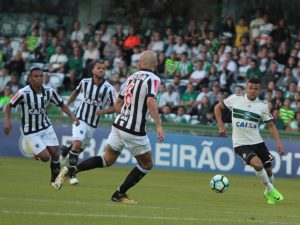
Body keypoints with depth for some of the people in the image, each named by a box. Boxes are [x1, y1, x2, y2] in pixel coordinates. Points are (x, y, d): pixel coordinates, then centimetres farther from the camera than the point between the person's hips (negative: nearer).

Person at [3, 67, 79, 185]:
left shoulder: (49, 91, -8)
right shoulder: (23, 93, -21)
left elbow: (61, 105, 5)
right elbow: (9, 106, -8)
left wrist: (73, 117, -8)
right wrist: (7, 121, -21)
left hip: (46, 127, 4)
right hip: (30, 131, -4)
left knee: (55, 154, -1)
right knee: (45, 157, -13)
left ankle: (54, 180, 24)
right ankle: (37, 153, 25)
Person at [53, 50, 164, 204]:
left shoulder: (131, 77, 12)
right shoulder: (153, 79, -9)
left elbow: (117, 104, 17)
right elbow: (150, 101, -27)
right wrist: (158, 125, -27)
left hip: (119, 125, 7)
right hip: (135, 131, -7)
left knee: (107, 160, 18)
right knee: (147, 165, 13)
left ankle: (70, 170, 3)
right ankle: (119, 194, 17)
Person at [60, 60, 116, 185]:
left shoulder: (108, 88, -10)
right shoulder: (85, 82, -5)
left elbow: (114, 107, -5)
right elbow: (76, 91, 17)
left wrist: (103, 111, -24)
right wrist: (66, 105, 15)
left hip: (93, 123, 2)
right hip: (80, 119, -2)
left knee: (80, 148, 16)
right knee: (77, 144, -23)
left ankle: (66, 150, 51)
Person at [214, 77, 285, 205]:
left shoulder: (263, 106, 0)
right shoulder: (234, 99, -3)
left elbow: (271, 125, 5)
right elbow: (218, 108, 11)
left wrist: (278, 143, -6)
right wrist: (221, 126, 2)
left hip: (257, 142, 3)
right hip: (241, 143, -3)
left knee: (268, 170, 5)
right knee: (257, 164, -26)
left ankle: (269, 193, 35)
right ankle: (271, 189, -4)